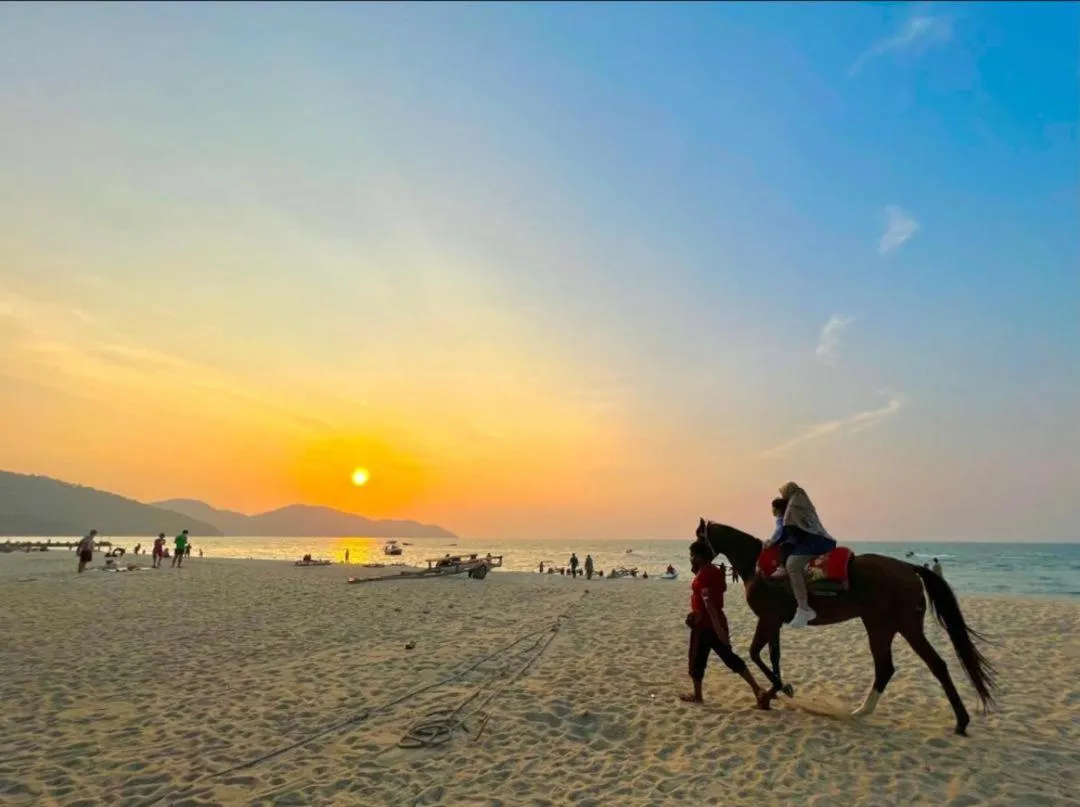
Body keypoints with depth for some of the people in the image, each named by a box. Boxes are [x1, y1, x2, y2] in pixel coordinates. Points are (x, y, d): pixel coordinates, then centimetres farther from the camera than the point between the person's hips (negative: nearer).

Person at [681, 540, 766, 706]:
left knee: (697, 660, 8)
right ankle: (757, 689, 11)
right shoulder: (716, 572, 8)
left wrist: (717, 628, -30)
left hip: (704, 625, -8)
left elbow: (708, 603, -26)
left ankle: (697, 695, 21)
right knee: (730, 658, 14)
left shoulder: (702, 576, -20)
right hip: (717, 623, 9)